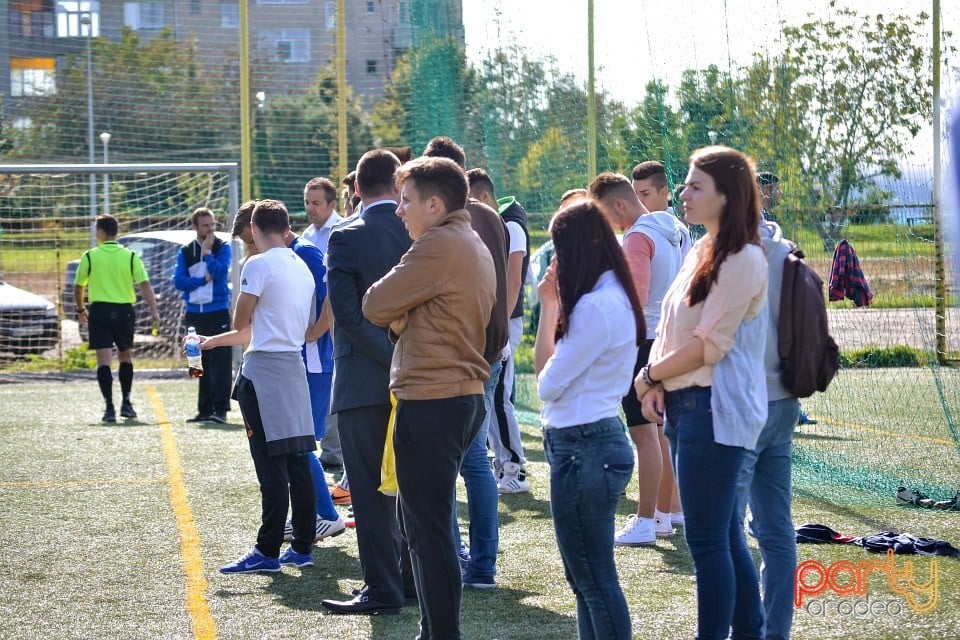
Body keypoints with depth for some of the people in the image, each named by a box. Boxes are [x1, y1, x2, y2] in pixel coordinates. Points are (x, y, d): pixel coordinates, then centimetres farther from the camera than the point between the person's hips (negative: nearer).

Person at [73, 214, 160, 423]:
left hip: (99, 311, -2)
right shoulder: (130, 256, 2)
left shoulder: (90, 256, -1)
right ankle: (126, 404, 18)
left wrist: (80, 309, 22)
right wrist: (154, 311, -8)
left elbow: (78, 286, 6)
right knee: (125, 356, 19)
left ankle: (109, 407, -11)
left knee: (104, 360, -3)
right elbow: (145, 284, -6)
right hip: (124, 310, 2)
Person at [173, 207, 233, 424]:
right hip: (194, 313, 4)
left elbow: (220, 272, -15)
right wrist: (203, 280, -10)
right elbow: (179, 281, -1)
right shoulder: (185, 252, 9)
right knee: (201, 364, 7)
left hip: (218, 312, -4)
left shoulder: (222, 247, 1)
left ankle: (220, 409, -9)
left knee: (220, 362, -8)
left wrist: (207, 252, -10)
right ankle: (204, 409, 11)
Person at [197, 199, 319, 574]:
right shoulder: (303, 268, 14)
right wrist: (214, 342, 30)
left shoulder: (259, 265, -11)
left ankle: (267, 552, -4)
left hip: (263, 370, -8)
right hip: (295, 364, 8)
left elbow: (242, 322, -6)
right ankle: (302, 547, 11)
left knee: (271, 465, -6)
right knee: (298, 462, 8)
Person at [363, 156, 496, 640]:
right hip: (465, 395, 10)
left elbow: (375, 307, -11)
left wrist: (395, 311, 9)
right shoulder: (475, 246, 17)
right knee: (422, 520, 18)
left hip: (431, 403, -10)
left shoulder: (439, 245, -14)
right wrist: (402, 316, -1)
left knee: (429, 528, -5)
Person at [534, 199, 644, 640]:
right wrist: (551, 307, 6)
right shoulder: (613, 298, 13)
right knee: (588, 578, 16)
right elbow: (546, 369, 13)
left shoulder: (597, 307, -19)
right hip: (591, 441, 11)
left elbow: (548, 384, -13)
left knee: (594, 579, -4)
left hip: (583, 447, -11)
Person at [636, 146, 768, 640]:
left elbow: (708, 345, -16)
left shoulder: (742, 259, -13)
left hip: (715, 409, -9)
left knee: (708, 540, -6)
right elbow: (670, 328, 14)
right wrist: (656, 384, -2)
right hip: (686, 405, 9)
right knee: (724, 534, 13)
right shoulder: (700, 252, 14)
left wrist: (648, 376, -5)